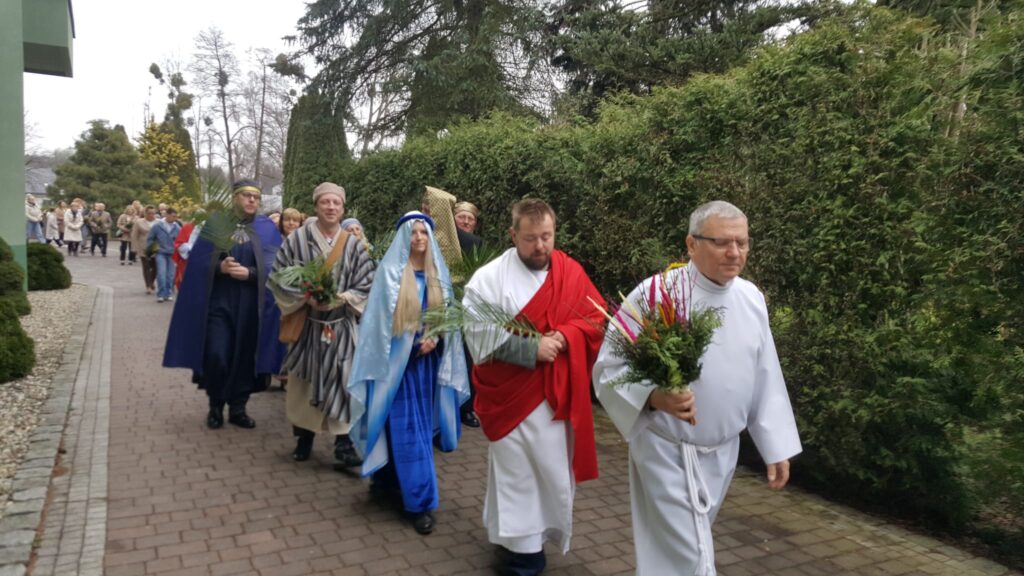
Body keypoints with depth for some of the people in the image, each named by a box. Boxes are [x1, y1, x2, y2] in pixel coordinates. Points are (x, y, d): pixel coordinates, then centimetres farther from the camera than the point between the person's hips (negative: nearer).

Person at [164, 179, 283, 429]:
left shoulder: (267, 228, 5)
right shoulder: (215, 223, 5)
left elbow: (273, 266, -3)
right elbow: (199, 261, -1)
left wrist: (249, 273, -19)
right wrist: (220, 267, -20)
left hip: (251, 304, 1)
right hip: (218, 300, -1)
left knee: (244, 355, 5)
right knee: (216, 355, -6)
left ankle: (237, 408, 20)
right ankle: (215, 406, 16)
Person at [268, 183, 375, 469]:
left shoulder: (354, 243, -2)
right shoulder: (297, 238, -4)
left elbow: (366, 286, 1)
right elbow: (279, 278, -1)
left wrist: (341, 299, -15)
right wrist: (305, 297, -14)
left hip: (342, 326, 0)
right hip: (306, 324, 0)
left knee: (342, 382, -2)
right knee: (304, 383, 10)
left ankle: (344, 446, 3)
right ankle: (304, 438, 28)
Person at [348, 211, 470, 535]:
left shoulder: (438, 273, 8)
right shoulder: (390, 271, -5)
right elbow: (381, 317, -6)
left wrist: (435, 337, -9)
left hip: (427, 360, 5)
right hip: (398, 360, -5)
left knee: (421, 424, 11)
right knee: (407, 428, -4)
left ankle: (391, 482, 29)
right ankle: (419, 499, 1)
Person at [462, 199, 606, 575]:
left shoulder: (571, 271, 2)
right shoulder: (491, 277, -11)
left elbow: (596, 318, 3)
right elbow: (479, 336, -15)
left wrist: (563, 337, -15)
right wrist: (532, 348, -22)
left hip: (560, 393, 4)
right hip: (513, 395, -4)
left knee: (553, 469, 14)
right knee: (518, 473, 7)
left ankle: (539, 533, 36)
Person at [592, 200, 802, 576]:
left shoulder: (752, 298, 1)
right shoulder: (655, 294, -18)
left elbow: (765, 379, 7)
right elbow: (609, 368, -16)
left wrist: (777, 447, 8)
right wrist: (654, 397, -34)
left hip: (722, 452, 6)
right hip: (667, 452, -6)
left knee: (693, 545, 23)